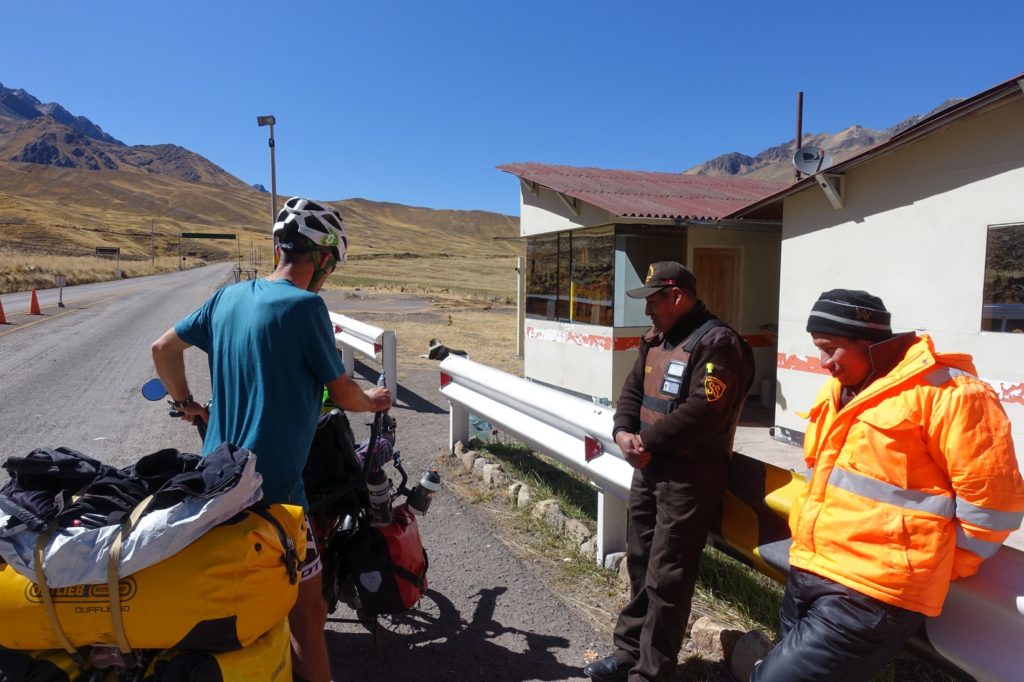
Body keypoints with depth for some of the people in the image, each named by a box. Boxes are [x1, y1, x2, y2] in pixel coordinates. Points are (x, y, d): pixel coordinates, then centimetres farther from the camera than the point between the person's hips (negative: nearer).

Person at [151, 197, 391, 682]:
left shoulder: (228, 297, 6)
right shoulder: (305, 306, -16)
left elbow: (163, 347, 16)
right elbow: (343, 395, -10)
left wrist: (186, 402, 29)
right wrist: (374, 401, 10)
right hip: (272, 486, -8)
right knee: (307, 609, 1)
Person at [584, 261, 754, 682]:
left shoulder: (717, 342, -15)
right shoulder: (655, 340, 14)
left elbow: (702, 412, -24)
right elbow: (632, 390, 14)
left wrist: (646, 439, -15)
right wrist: (623, 432, -6)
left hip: (690, 475, -9)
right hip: (649, 467, 9)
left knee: (666, 579, -1)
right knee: (640, 565, 19)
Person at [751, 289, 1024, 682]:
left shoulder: (946, 393, -13)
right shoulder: (839, 391, 13)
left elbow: (992, 499, -12)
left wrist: (937, 572, -3)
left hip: (870, 593, -9)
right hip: (807, 574, 9)